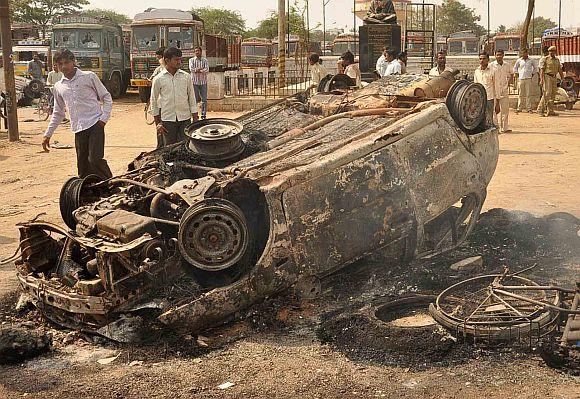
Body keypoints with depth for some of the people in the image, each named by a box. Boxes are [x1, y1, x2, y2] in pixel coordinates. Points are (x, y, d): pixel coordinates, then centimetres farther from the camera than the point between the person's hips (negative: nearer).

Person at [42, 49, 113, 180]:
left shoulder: (89, 77, 3)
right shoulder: (58, 87, 15)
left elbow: (106, 98, 6)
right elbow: (58, 113, 24)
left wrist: (104, 118, -8)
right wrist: (47, 134, 20)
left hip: (95, 124, -5)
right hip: (78, 129, 5)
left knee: (95, 159, -17)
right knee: (82, 166, 3)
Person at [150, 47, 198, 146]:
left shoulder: (186, 76, 3)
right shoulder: (158, 79, -2)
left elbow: (192, 99, 7)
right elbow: (154, 102, 4)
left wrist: (195, 120, 3)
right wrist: (157, 123, 2)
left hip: (185, 118, 1)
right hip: (167, 119, -1)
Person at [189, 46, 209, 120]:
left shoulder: (205, 60, 8)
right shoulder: (191, 60, 5)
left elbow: (207, 70, -7)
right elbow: (191, 69, -10)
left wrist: (197, 70, -15)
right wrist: (201, 69, -10)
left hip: (203, 82, 1)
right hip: (195, 82, -1)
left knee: (204, 99, 0)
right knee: (195, 99, -1)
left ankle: (203, 115, 6)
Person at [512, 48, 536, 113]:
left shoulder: (530, 60, 4)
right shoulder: (519, 60, 5)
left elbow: (534, 68, 18)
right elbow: (515, 68, 17)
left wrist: (532, 74, 9)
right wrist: (517, 74, 7)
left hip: (528, 79, -1)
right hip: (521, 79, 1)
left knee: (528, 94, -2)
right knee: (521, 94, 3)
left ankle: (529, 108, 1)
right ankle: (519, 108, 10)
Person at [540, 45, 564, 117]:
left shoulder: (557, 60, 14)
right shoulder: (546, 59, -4)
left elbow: (560, 70, 16)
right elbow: (542, 70, -9)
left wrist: (563, 79, 11)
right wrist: (541, 79, -18)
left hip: (554, 78, 7)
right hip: (547, 77, -7)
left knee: (553, 95, 6)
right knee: (548, 93, -12)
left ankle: (547, 110, 11)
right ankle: (550, 111, -16)